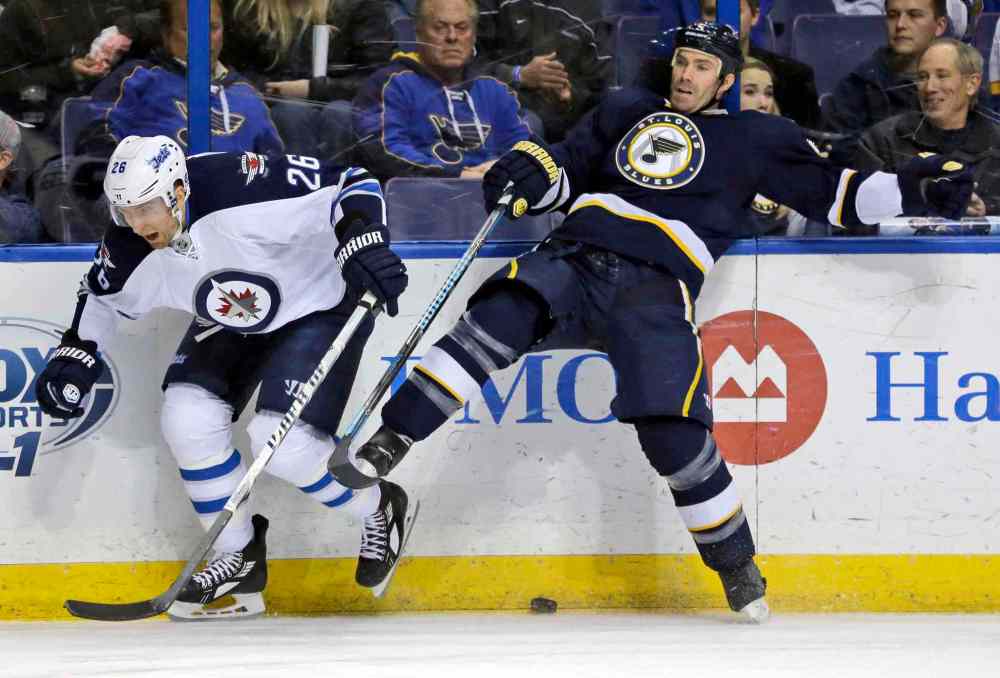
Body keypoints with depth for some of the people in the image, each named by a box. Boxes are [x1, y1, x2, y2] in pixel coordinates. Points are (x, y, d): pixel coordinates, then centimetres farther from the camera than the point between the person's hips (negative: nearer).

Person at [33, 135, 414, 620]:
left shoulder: (240, 189, -36)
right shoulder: (131, 250, -16)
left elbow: (351, 186, -32)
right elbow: (103, 294, 9)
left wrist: (363, 244, -48)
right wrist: (75, 353, 0)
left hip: (320, 304, -7)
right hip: (228, 323, 7)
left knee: (281, 442, -20)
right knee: (188, 419, -13)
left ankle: (380, 510, 9)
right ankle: (240, 559, 4)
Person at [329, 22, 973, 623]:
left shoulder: (753, 137, 17)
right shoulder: (627, 111, 25)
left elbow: (831, 191, 14)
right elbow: (566, 168, 25)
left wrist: (913, 186, 2)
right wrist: (530, 170, 2)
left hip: (655, 287, -2)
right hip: (575, 254, 2)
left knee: (673, 430, -16)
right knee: (504, 318, -29)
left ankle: (738, 568, 4)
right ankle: (386, 445, -31)